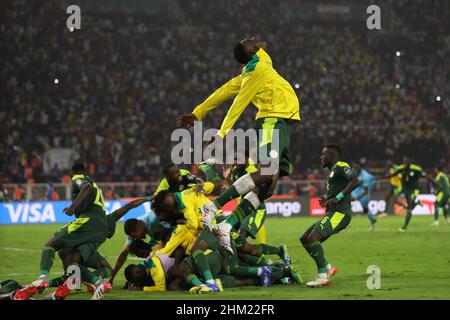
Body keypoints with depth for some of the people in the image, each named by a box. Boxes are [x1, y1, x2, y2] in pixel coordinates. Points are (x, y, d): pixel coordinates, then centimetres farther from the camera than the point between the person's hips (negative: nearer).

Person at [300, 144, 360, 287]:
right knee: (304, 239, 10)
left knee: (313, 238, -23)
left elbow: (355, 181, -22)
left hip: (339, 213, -11)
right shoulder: (333, 171, 23)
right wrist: (328, 200, 15)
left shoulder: (341, 167, -7)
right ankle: (328, 268, 11)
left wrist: (337, 198, -24)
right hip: (333, 213, 11)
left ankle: (322, 276, -21)